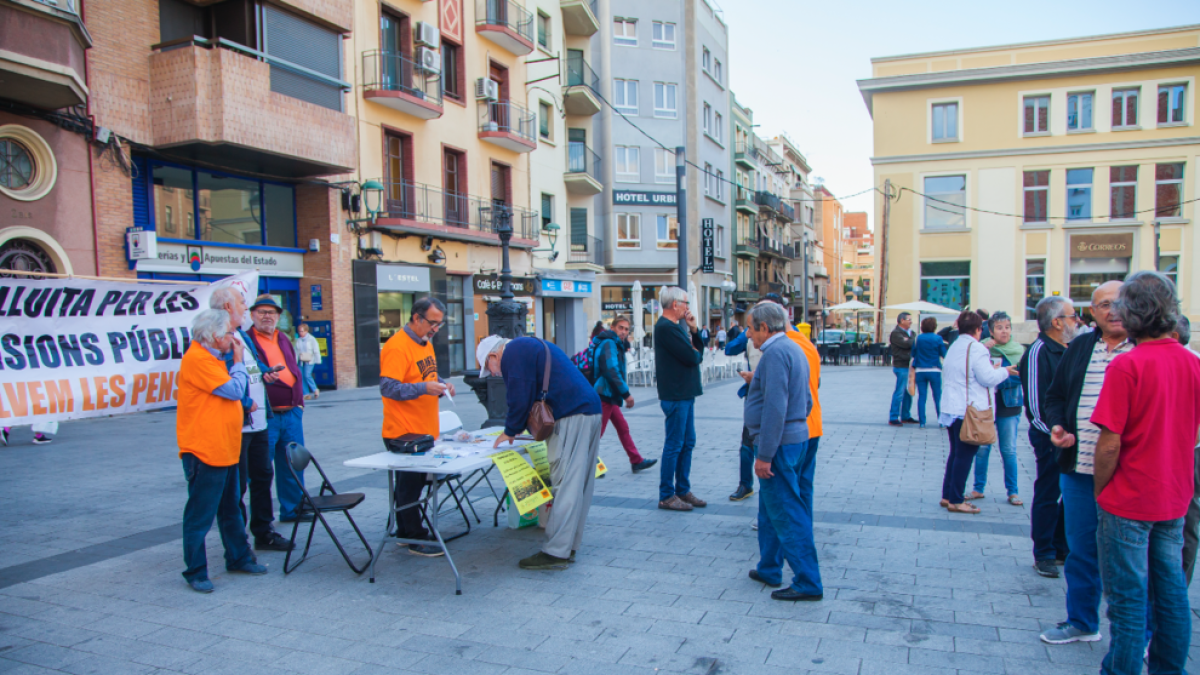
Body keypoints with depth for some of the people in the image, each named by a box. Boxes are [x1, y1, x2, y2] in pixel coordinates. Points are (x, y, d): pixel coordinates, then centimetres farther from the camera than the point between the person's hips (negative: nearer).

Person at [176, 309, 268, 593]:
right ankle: (196, 572, 10)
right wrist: (238, 362, -6)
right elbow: (234, 390, -17)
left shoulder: (212, 358, 16)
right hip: (204, 452, -10)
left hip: (225, 450, 11)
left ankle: (239, 558, 30)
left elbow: (232, 391, 21)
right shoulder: (197, 359, -17)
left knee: (230, 510, 19)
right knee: (200, 515, 0)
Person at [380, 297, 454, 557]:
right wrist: (424, 388, -30)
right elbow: (388, 388, -23)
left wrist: (441, 384, 3)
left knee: (413, 483, 17)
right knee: (409, 484, 1)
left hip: (424, 431, 9)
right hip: (404, 433, -9)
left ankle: (405, 532, 29)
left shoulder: (426, 343, 13)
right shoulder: (397, 346, -18)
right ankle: (416, 540, 11)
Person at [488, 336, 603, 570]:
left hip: (571, 417, -10)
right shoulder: (533, 346, 28)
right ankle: (569, 546, 19)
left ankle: (556, 552, -6)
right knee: (580, 483, 11)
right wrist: (515, 429, 28)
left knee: (564, 484, -9)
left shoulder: (512, 353, -3)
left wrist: (510, 431, 6)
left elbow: (520, 398, -9)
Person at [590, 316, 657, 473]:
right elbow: (611, 371, -23)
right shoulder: (608, 344, -14)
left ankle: (636, 461, 20)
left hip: (609, 396, 10)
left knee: (623, 428, 13)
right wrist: (626, 394, -20)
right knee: (597, 431, -5)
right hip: (604, 396, -10)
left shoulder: (616, 345, 18)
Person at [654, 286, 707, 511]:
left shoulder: (676, 326, 17)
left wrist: (694, 329, 1)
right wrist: (696, 353, 0)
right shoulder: (666, 328, -17)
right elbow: (691, 357, -22)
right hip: (675, 395, -10)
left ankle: (683, 490, 23)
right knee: (674, 445, -3)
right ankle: (666, 496, 6)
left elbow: (698, 351, 13)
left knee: (688, 443, 14)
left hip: (685, 394, 10)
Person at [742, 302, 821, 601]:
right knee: (770, 511, 20)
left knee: (787, 515, -2)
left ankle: (808, 583, 5)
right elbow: (806, 402, 21)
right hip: (798, 438, 10)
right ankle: (769, 569, 31)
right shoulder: (793, 349, 14)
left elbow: (775, 407, -25)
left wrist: (764, 455, -22)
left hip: (780, 444, -10)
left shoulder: (775, 353, -18)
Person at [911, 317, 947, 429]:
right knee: (938, 397, 5)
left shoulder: (918, 338, -1)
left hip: (920, 371, 2)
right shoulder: (937, 339, -7)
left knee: (921, 397, 4)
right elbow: (944, 354, 0)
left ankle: (922, 422, 4)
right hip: (934, 370, -2)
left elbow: (913, 353, 5)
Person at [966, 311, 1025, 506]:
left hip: (1008, 405, -1)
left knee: (1009, 450, 3)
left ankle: (1013, 491, 15)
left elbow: (1019, 377, -10)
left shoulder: (1019, 351, 0)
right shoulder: (984, 347, 2)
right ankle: (978, 488, 17)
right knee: (982, 448, 5)